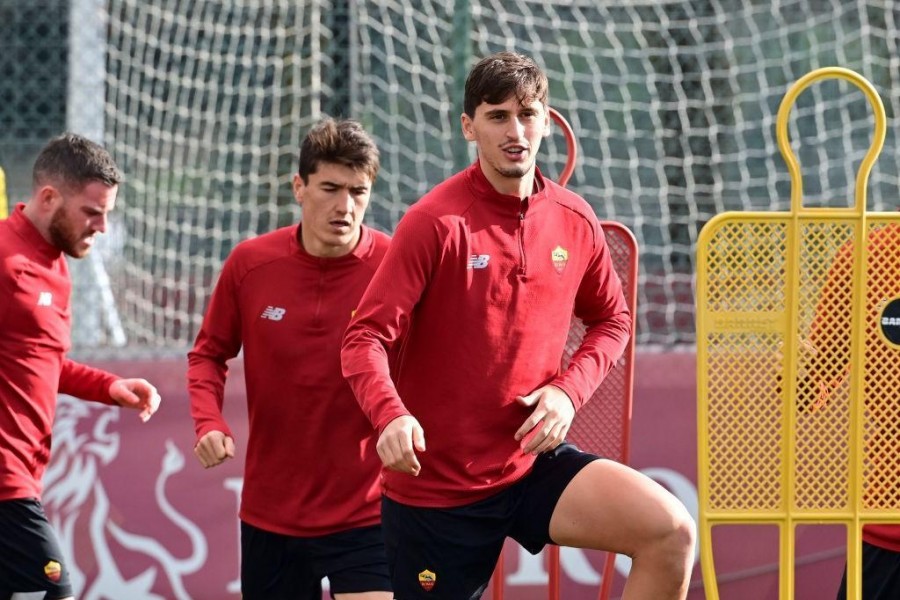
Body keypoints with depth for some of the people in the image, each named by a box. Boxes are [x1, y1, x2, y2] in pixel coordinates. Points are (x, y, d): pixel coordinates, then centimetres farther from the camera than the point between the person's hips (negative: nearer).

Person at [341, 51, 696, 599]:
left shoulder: (575, 221, 1)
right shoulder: (436, 223, -14)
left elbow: (612, 320, 16)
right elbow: (366, 340, -17)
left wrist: (569, 390, -4)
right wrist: (391, 416, -37)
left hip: (535, 462, 4)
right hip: (436, 487, -3)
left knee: (671, 532, -18)